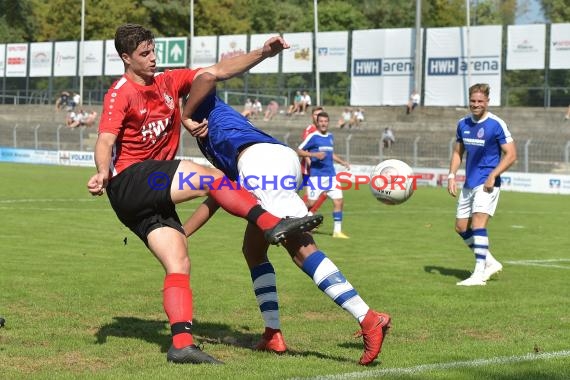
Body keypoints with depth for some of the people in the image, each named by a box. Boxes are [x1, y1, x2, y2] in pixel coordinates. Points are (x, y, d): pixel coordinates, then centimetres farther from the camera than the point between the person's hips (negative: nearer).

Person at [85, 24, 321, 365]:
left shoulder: (168, 82, 15)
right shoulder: (120, 94, -5)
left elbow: (219, 71, 14)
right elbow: (106, 141, -18)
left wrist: (263, 53, 4)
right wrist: (103, 172, -39)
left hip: (155, 196, 7)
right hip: (129, 181, -7)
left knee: (179, 263, -6)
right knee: (209, 178, -22)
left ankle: (182, 343, -14)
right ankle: (272, 224, -23)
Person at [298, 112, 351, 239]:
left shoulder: (330, 137, 15)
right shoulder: (313, 137, -5)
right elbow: (299, 151, -6)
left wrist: (342, 162, 18)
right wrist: (313, 155, -19)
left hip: (331, 175, 6)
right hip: (316, 175, -6)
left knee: (339, 201, -3)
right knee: (311, 203, -7)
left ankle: (337, 231, 4)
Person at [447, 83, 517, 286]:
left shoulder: (496, 124, -11)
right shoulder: (463, 124, 8)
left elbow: (511, 155, -11)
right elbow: (458, 152, 19)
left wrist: (493, 176, -19)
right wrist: (452, 175, 5)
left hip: (487, 183, -8)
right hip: (469, 184, 8)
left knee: (478, 223, -19)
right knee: (461, 227, 9)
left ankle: (479, 274, -19)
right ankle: (490, 262, 24)